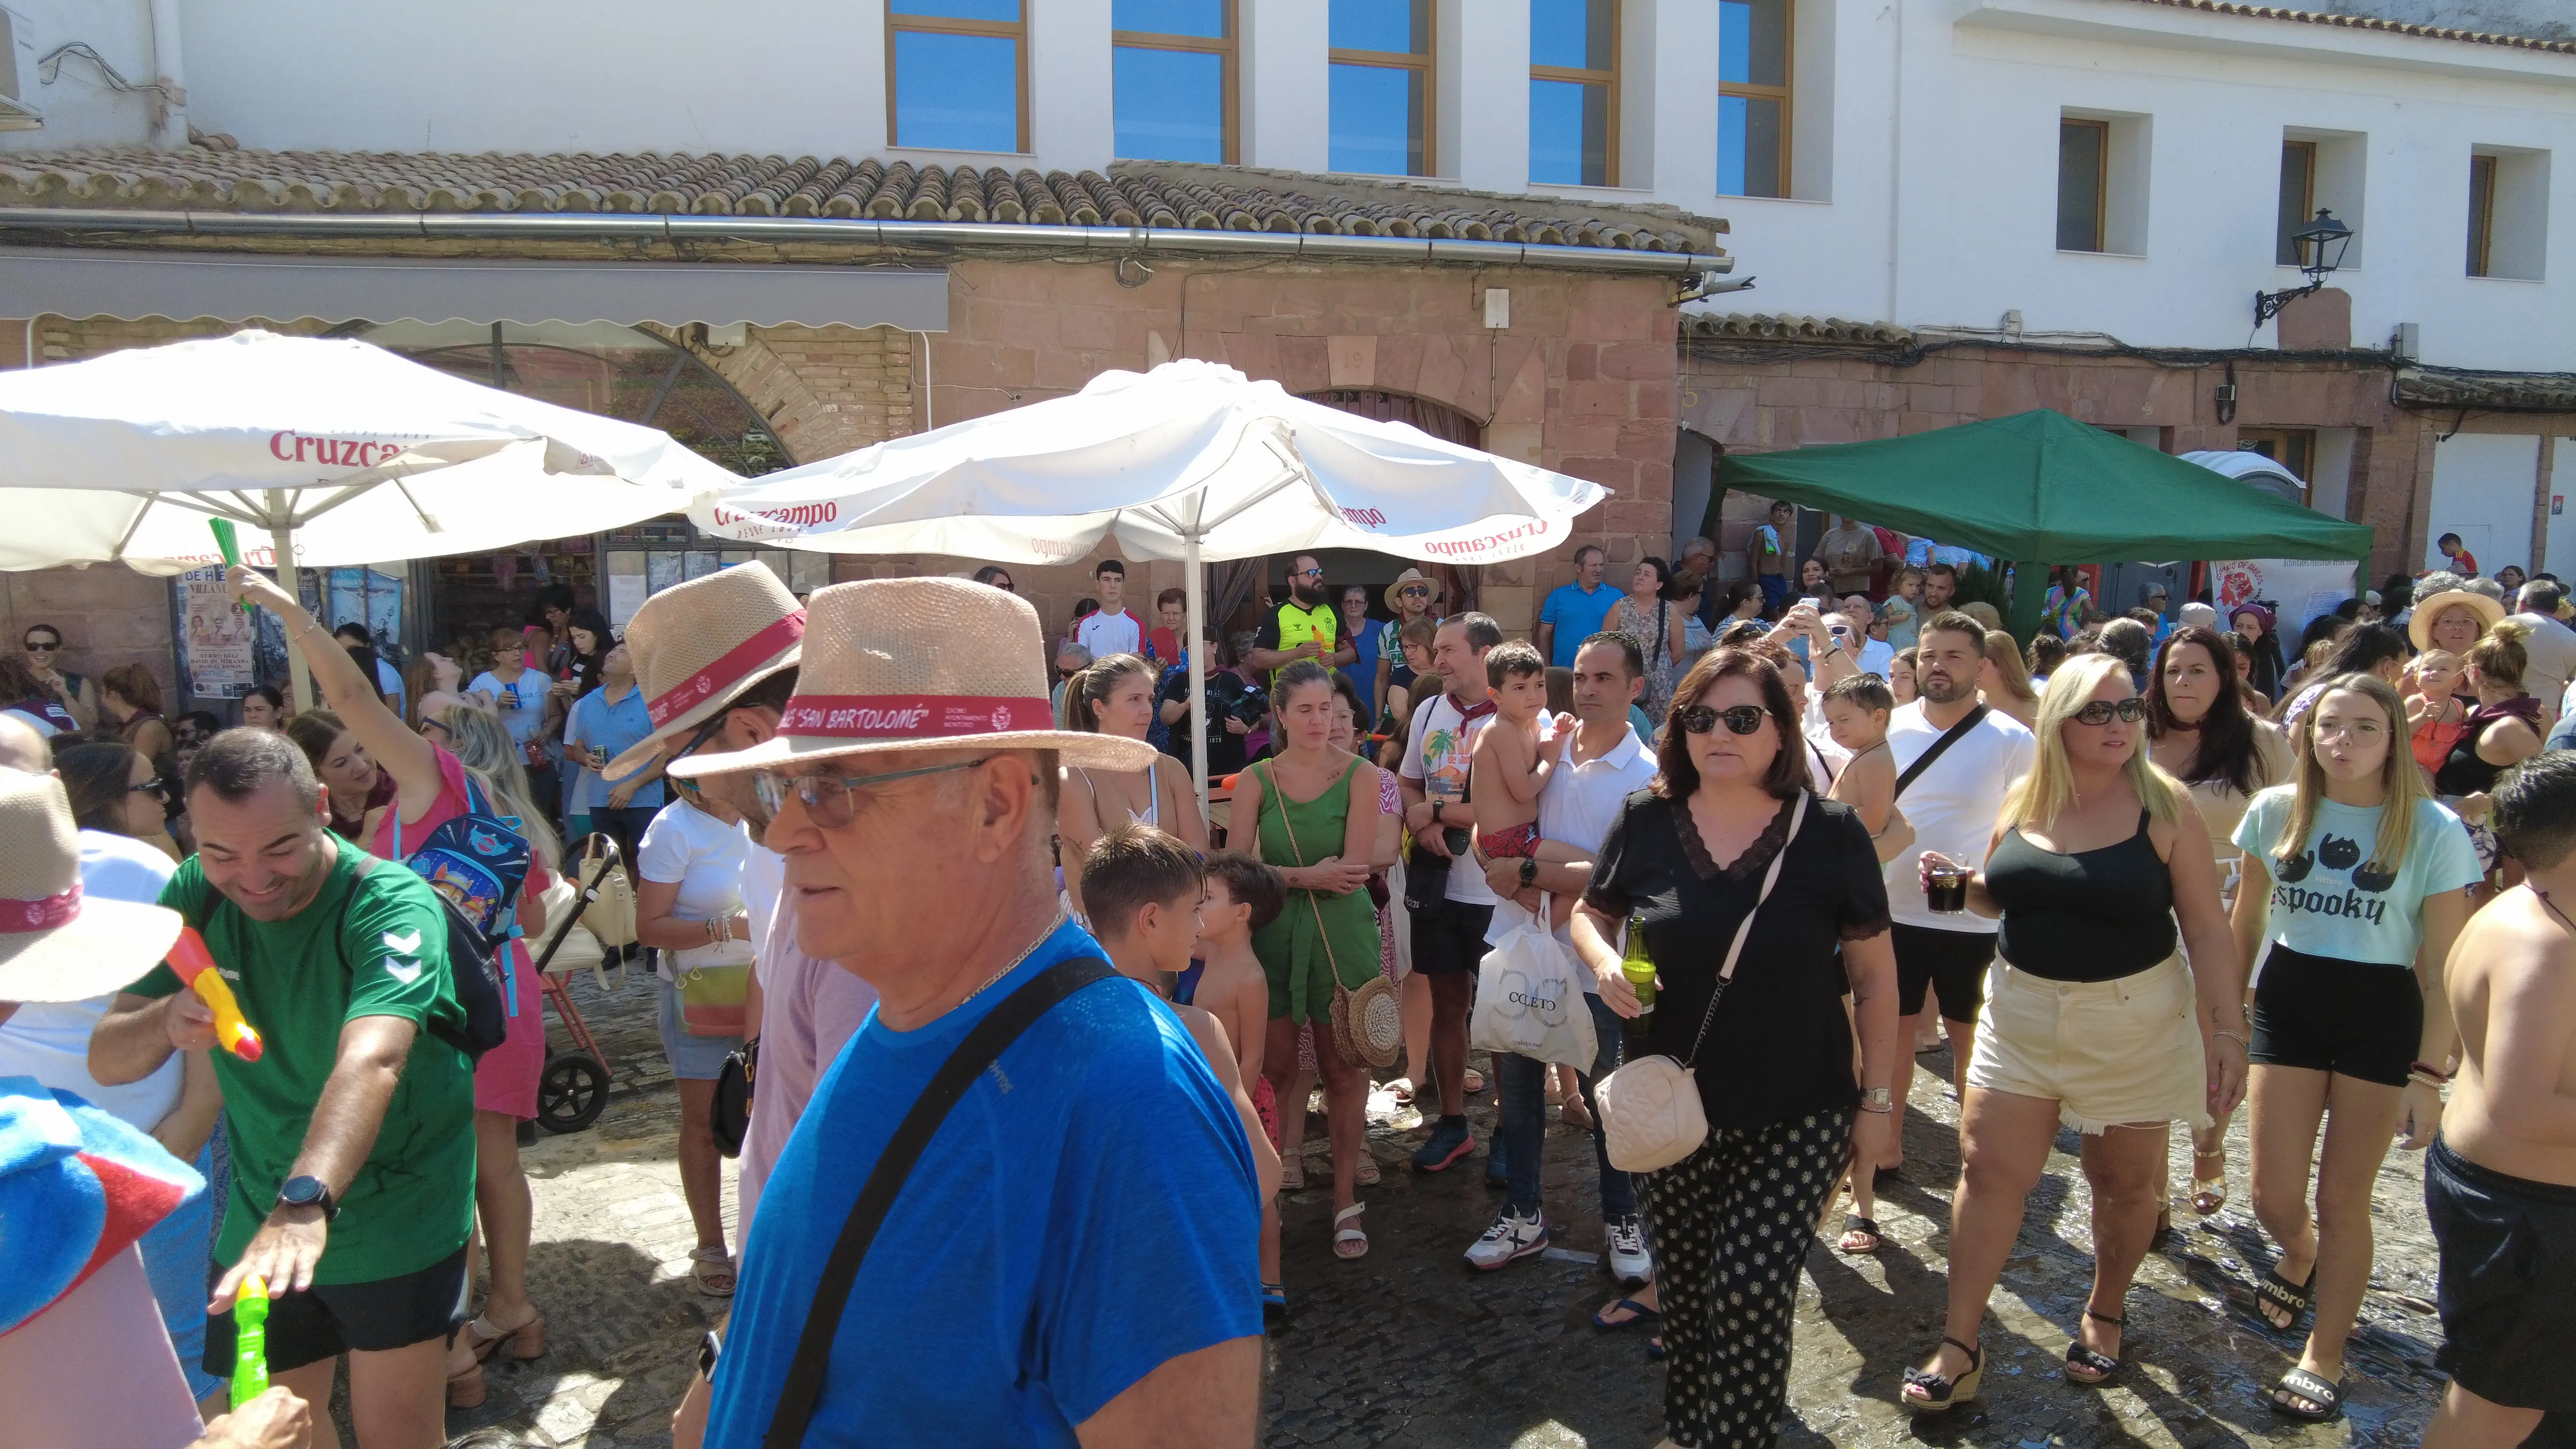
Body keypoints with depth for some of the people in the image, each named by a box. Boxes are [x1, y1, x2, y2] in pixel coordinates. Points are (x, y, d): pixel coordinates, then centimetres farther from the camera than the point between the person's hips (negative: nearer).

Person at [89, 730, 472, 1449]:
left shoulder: (391, 902, -23)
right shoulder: (195, 895, -6)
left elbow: (371, 1060, -38)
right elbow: (108, 1060, -6)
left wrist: (304, 1201, -52)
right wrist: (167, 1020, -28)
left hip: (394, 1220, -4)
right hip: (257, 1222, 5)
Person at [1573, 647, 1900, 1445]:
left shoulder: (1830, 831, -10)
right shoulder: (1645, 821, -6)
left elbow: (1874, 975, -2)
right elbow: (1590, 913, 9)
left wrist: (1877, 1096, 0)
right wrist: (1604, 960, -13)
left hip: (1799, 1117, -2)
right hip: (1676, 1109, 2)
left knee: (1751, 1291, -5)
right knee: (1687, 1283, 14)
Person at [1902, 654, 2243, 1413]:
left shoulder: (2164, 807, -9)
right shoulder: (2024, 799, 0)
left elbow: (2206, 929, -7)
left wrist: (2227, 1030, -12)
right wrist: (1958, 882, -7)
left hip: (2133, 1022, -2)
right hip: (2024, 1011, 3)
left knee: (2124, 1180, 14)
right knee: (1987, 1170, 0)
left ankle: (2105, 1315, 40)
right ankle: (1959, 1347, 9)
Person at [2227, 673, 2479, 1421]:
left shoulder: (2434, 831, -10)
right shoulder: (2275, 811, -2)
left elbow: (2443, 965, -7)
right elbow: (2245, 926, 8)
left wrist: (2429, 1073, -8)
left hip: (2381, 1015, -2)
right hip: (2288, 1000, 2)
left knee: (2343, 1199, 6)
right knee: (2274, 1200, 2)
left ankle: (2324, 1359, 25)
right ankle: (2300, 1254, 40)